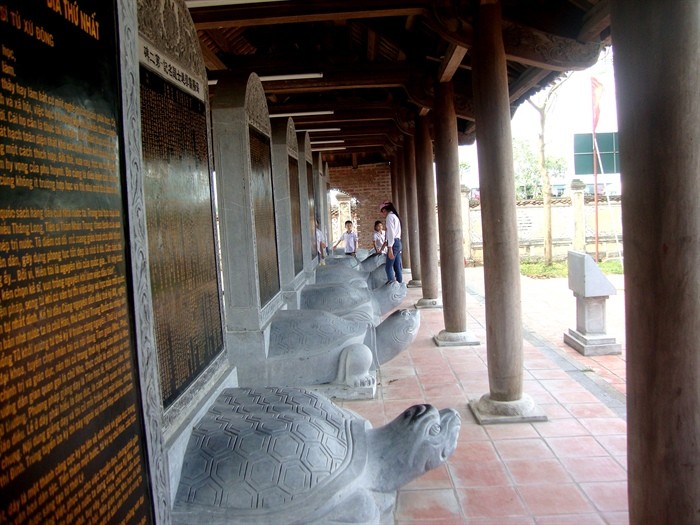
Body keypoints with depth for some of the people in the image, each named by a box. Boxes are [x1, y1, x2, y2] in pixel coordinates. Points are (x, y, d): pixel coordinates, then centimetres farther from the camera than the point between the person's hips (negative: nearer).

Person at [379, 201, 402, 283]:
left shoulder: (389, 216, -8)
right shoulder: (395, 216, 21)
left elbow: (391, 233, -17)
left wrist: (390, 248, -22)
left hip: (393, 243, -10)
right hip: (398, 242, 10)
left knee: (389, 267, -9)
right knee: (398, 267, 8)